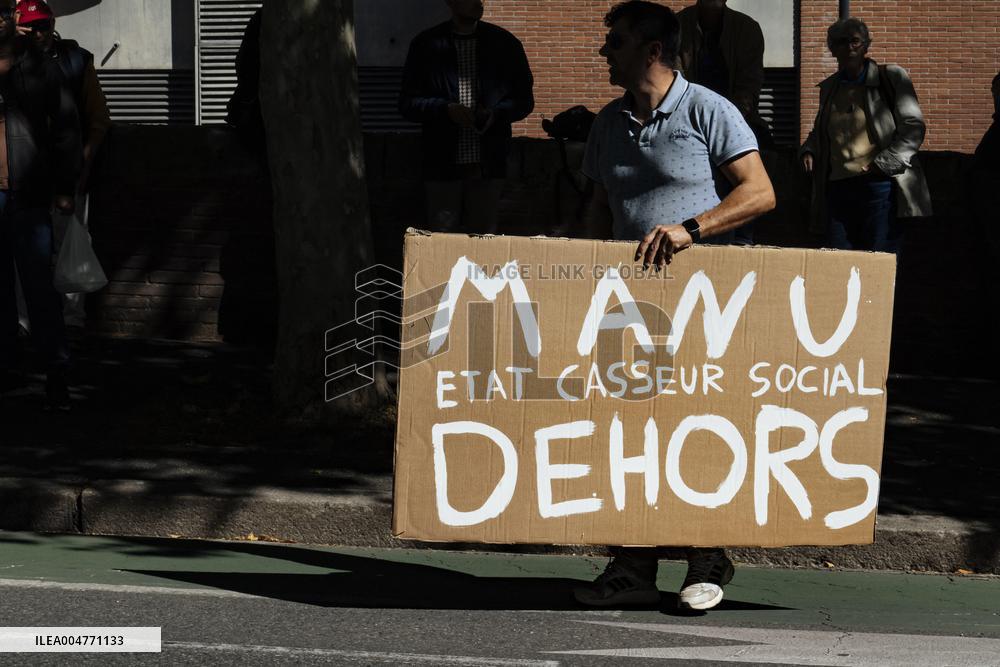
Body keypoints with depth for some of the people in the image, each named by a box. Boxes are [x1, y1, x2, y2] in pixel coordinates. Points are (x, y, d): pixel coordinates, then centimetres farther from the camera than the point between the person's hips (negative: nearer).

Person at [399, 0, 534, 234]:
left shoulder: (504, 43, 7)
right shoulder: (426, 45, 4)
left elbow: (524, 100, 12)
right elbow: (408, 104, 4)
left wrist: (496, 113, -8)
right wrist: (447, 110, -13)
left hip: (488, 166, 1)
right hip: (442, 164, -1)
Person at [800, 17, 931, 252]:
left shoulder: (891, 78, 2)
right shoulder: (829, 88, 18)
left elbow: (914, 127, -3)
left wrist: (883, 163, -13)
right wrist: (808, 151, 10)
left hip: (880, 187, -5)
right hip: (837, 188, 5)